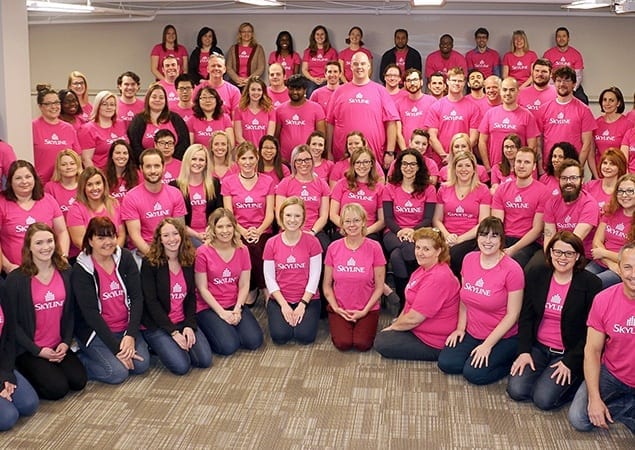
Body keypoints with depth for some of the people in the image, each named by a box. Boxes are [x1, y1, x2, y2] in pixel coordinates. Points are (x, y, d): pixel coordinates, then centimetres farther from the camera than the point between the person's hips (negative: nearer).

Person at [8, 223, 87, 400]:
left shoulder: (66, 273, 3)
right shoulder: (16, 279, -11)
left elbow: (70, 312, 8)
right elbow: (12, 322, -9)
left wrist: (66, 342, -5)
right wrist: (38, 351, -13)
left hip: (58, 346, 5)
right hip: (29, 350, -4)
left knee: (79, 381, -12)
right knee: (57, 388, -19)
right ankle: (25, 373, 9)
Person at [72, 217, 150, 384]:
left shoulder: (125, 258, -1)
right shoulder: (81, 270, -13)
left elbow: (137, 297, -5)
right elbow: (90, 313, -16)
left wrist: (131, 335, -16)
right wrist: (116, 347, -19)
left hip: (126, 327, 5)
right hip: (96, 331, -4)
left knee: (142, 364, -13)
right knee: (117, 372, -20)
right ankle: (79, 359, 5)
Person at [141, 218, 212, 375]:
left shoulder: (189, 261, 5)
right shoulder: (149, 263, -10)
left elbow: (191, 296, 6)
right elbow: (151, 302, -13)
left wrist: (189, 325, -9)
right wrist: (173, 332, -17)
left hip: (183, 322, 5)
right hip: (156, 325, -5)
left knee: (205, 360, -14)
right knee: (181, 366, -23)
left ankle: (176, 345, 12)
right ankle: (159, 346, 7)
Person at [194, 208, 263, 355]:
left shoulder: (242, 250, 1)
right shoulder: (202, 252, -12)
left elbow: (244, 285, 2)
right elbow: (202, 289, -10)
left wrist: (237, 310, -12)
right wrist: (222, 313, -15)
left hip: (235, 305, 4)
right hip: (209, 307, -4)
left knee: (254, 341, -15)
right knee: (228, 346, -23)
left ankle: (228, 327, 14)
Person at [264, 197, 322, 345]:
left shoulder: (312, 241, -6)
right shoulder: (271, 243, -2)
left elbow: (314, 276, -6)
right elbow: (270, 278, -2)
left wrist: (302, 305, -12)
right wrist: (284, 305, -11)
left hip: (307, 299, -1)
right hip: (280, 299, 1)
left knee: (304, 336, -20)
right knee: (280, 336, -19)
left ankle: (302, 316, 14)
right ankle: (285, 316, 15)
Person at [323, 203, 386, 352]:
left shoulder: (374, 248, -7)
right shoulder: (333, 248, -2)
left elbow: (379, 287, -4)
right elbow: (327, 285, 3)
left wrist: (365, 311, -10)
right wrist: (336, 308, -9)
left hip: (367, 309, -1)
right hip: (340, 309, 1)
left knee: (362, 344, -20)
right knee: (343, 344, -20)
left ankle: (363, 326, 13)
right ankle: (341, 326, 14)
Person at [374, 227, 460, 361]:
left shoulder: (438, 278, -29)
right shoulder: (425, 268, 5)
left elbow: (413, 319, -25)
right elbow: (410, 304, 13)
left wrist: (392, 327, -8)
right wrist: (396, 323, 4)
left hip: (433, 343, -11)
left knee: (381, 343, -7)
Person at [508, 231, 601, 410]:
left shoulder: (591, 284, -10)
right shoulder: (536, 275, 0)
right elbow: (526, 317, 3)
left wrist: (570, 362, -13)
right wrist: (524, 351, -7)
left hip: (569, 353, -3)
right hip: (537, 347, 3)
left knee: (544, 399, -18)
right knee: (516, 391, -15)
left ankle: (575, 378, 8)